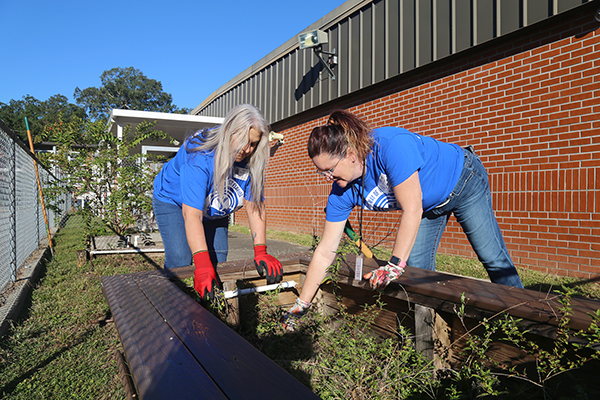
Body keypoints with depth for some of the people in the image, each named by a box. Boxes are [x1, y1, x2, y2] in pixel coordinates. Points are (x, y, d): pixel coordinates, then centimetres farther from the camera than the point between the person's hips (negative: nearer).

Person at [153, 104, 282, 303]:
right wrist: (202, 265, -54)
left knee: (218, 263, -3)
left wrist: (261, 252, -33)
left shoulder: (251, 159, -24)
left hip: (214, 210, 5)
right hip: (174, 202, -4)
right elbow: (192, 214, -45)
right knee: (180, 261, -18)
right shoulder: (199, 155, -40)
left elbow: (255, 205, -23)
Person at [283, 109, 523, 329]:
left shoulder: (391, 145, -42)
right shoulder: (342, 192, -22)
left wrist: (395, 265, -40)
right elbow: (326, 251, -19)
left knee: (493, 258, 5)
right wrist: (300, 306, -17)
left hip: (462, 180, -5)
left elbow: (412, 209, -42)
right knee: (417, 270, 0)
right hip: (430, 206, 5)